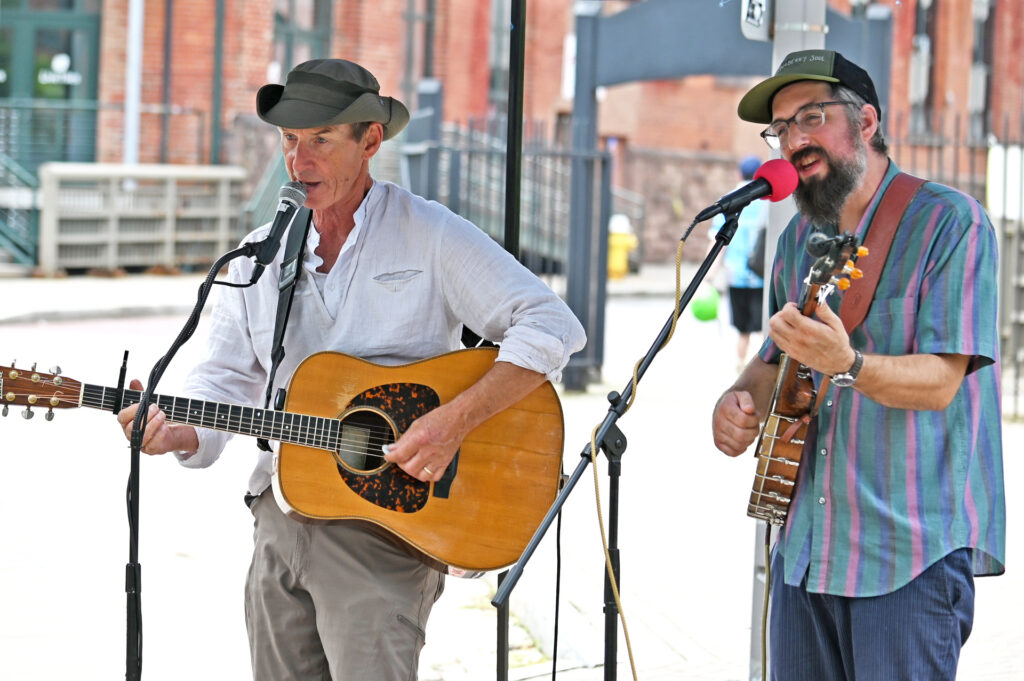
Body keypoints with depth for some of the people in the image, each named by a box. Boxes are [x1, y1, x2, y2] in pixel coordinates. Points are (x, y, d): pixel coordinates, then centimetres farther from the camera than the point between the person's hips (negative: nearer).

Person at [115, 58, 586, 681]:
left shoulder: (430, 235, -4)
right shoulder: (262, 251, 12)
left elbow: (552, 326, -11)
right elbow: (229, 375, 15)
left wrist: (454, 422, -20)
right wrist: (181, 432, -8)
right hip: (282, 512, 5)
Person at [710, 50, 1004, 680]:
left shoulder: (949, 222, -10)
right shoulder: (801, 239, 13)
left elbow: (939, 382, -17)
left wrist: (845, 365, -35)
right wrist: (740, 400, 3)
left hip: (912, 550, -7)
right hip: (805, 547, 7)